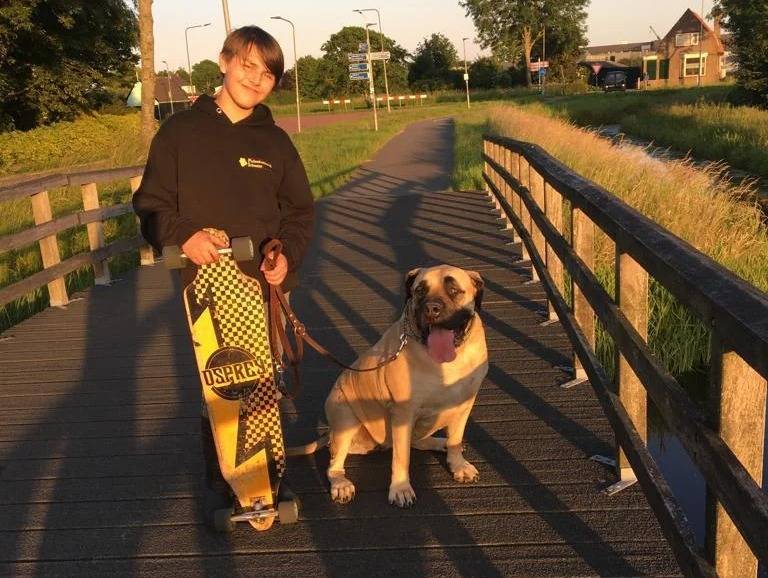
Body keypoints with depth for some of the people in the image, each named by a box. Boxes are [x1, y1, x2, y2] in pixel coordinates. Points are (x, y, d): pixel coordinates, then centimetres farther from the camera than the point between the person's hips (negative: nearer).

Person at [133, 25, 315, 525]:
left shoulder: (276, 141, 7)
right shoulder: (181, 131, 1)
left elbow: (300, 211, 12)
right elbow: (151, 203, 3)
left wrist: (288, 255, -6)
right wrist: (184, 235, -17)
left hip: (264, 284, 2)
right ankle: (220, 484, 20)